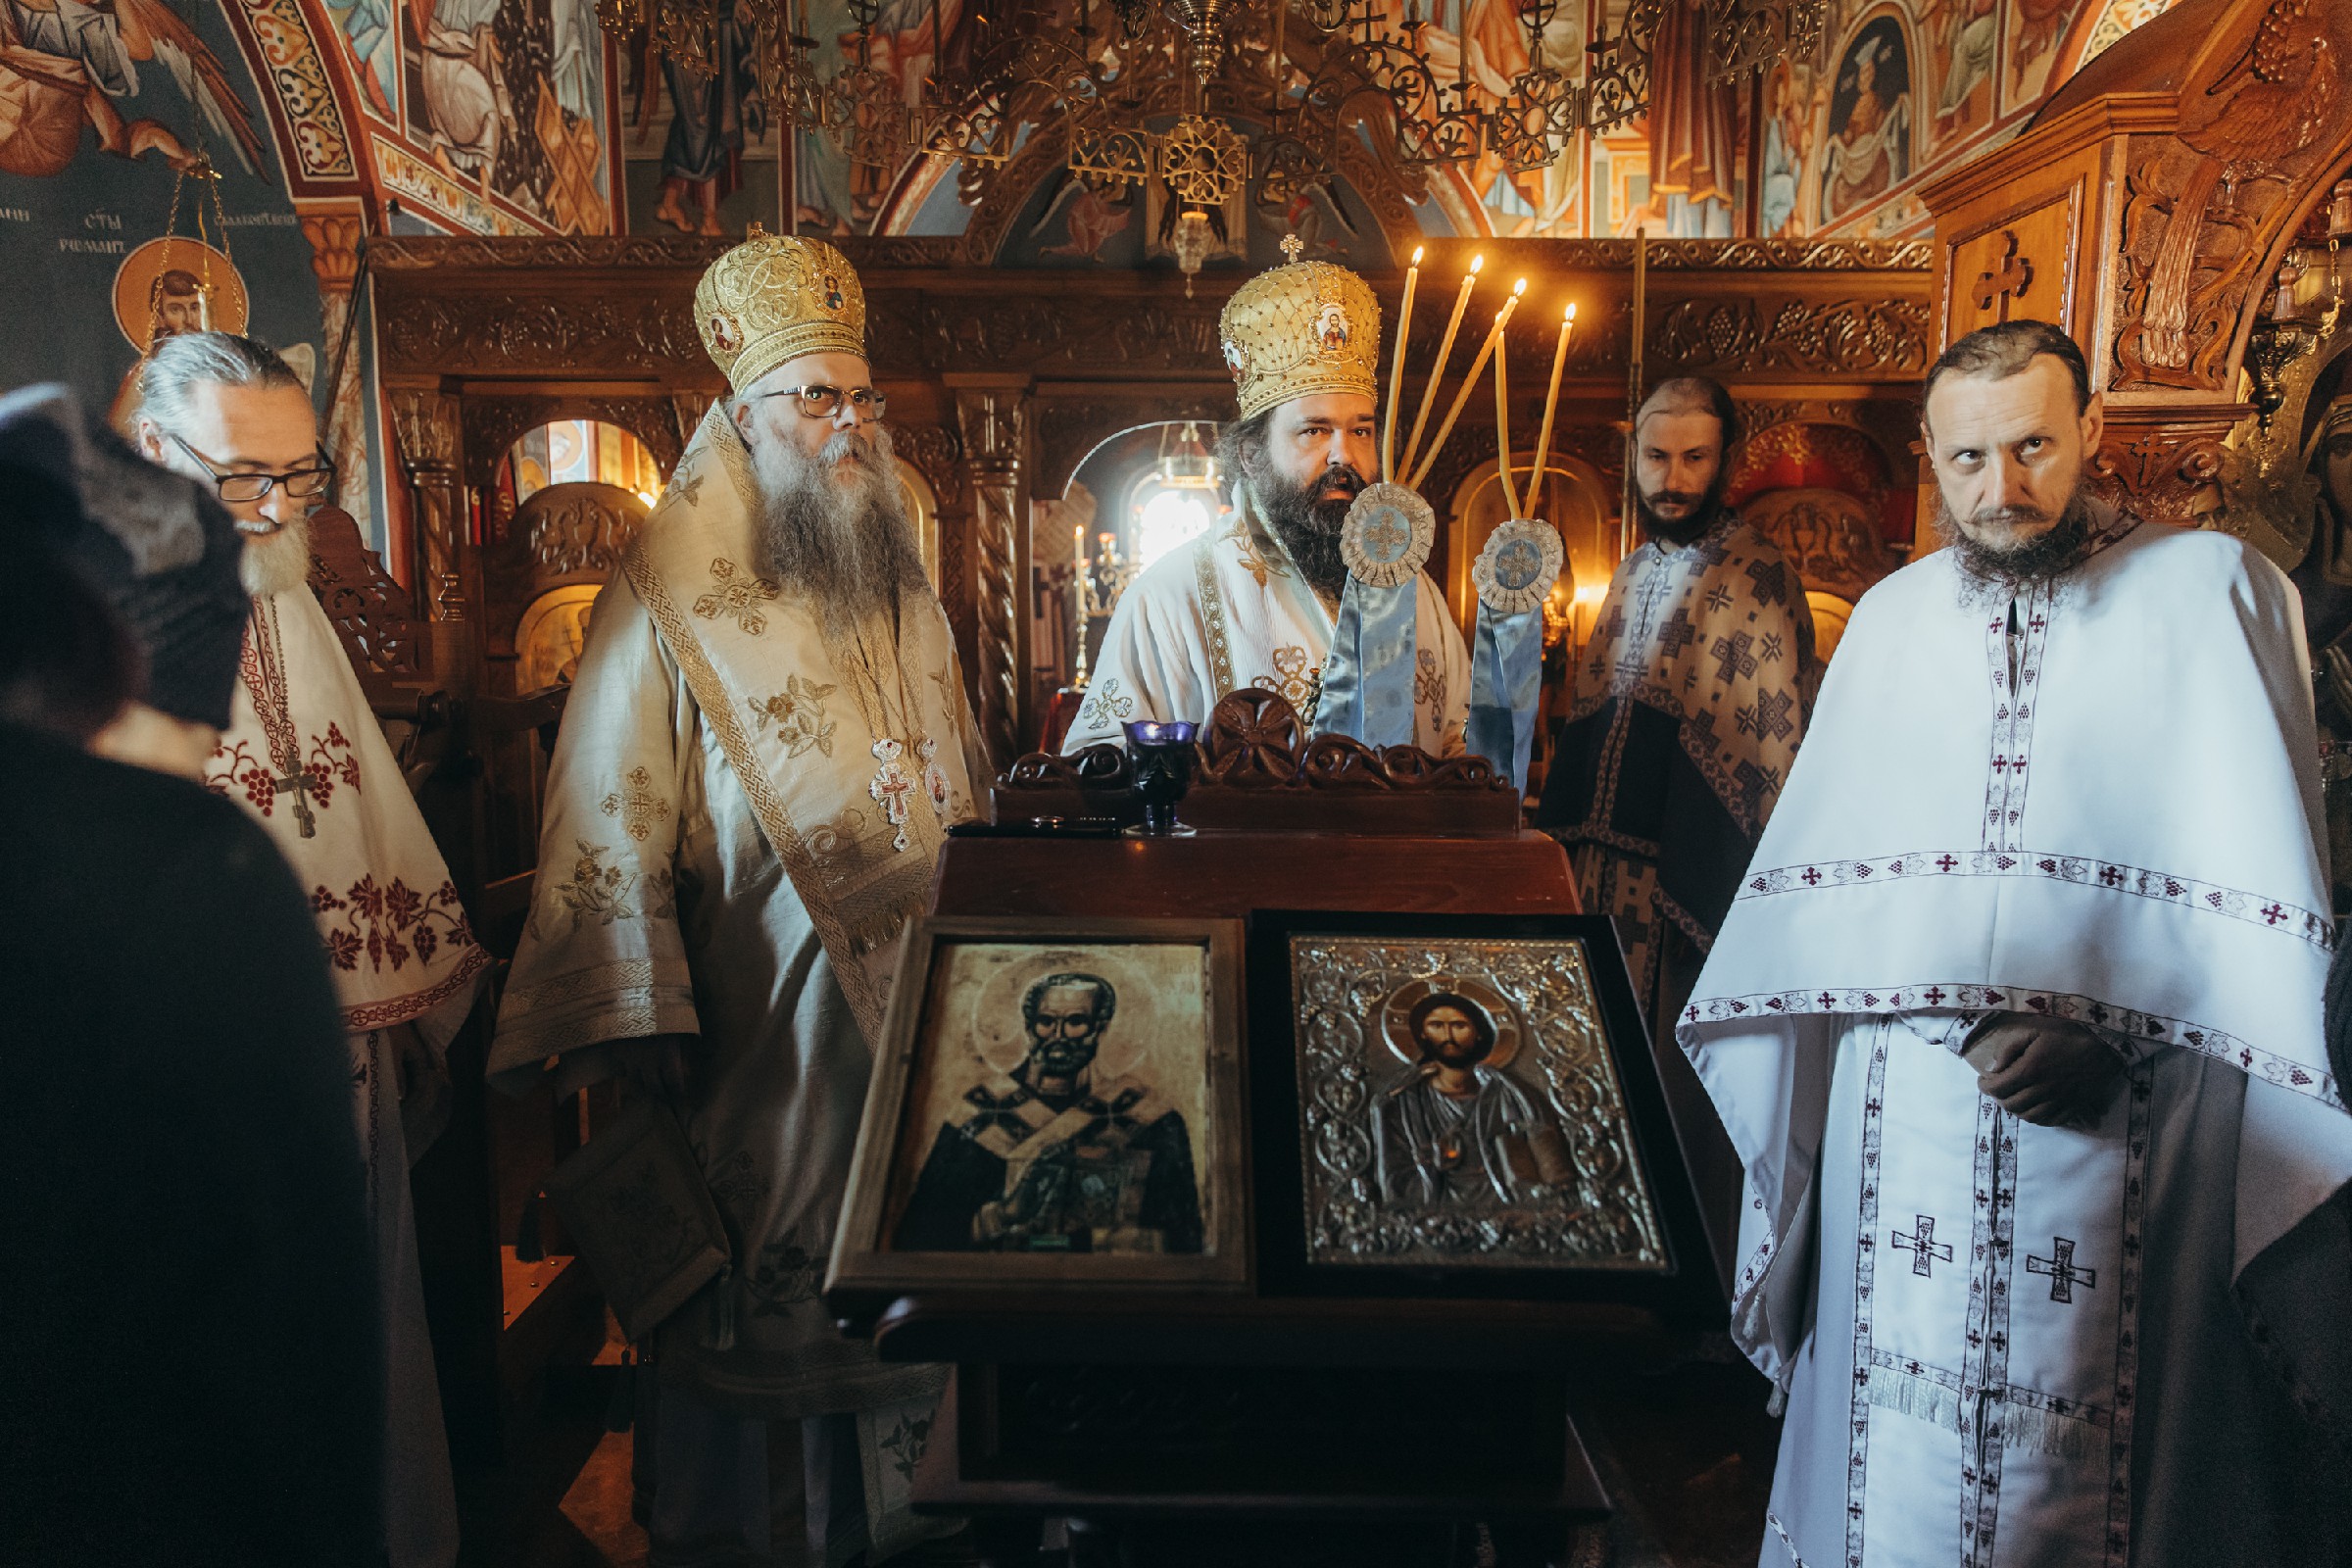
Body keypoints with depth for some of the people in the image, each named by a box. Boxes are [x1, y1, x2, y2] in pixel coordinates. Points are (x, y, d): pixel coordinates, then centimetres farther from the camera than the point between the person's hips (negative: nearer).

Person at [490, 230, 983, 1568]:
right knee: (742, 1320, 7)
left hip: (908, 1009, 5)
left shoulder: (907, 594, 11)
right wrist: (635, 1028, -16)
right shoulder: (668, 605, -7)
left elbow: (969, 799, 17)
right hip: (751, 1031, -5)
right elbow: (611, 827, -11)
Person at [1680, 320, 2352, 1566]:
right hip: (1904, 1120, 3)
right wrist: (1950, 1007, -7)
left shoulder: (2210, 593, 1)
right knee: (1895, 1451, 9)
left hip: (2121, 1125, -2)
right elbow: (1822, 868, 7)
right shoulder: (1892, 617, 11)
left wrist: (2114, 1032, -16)